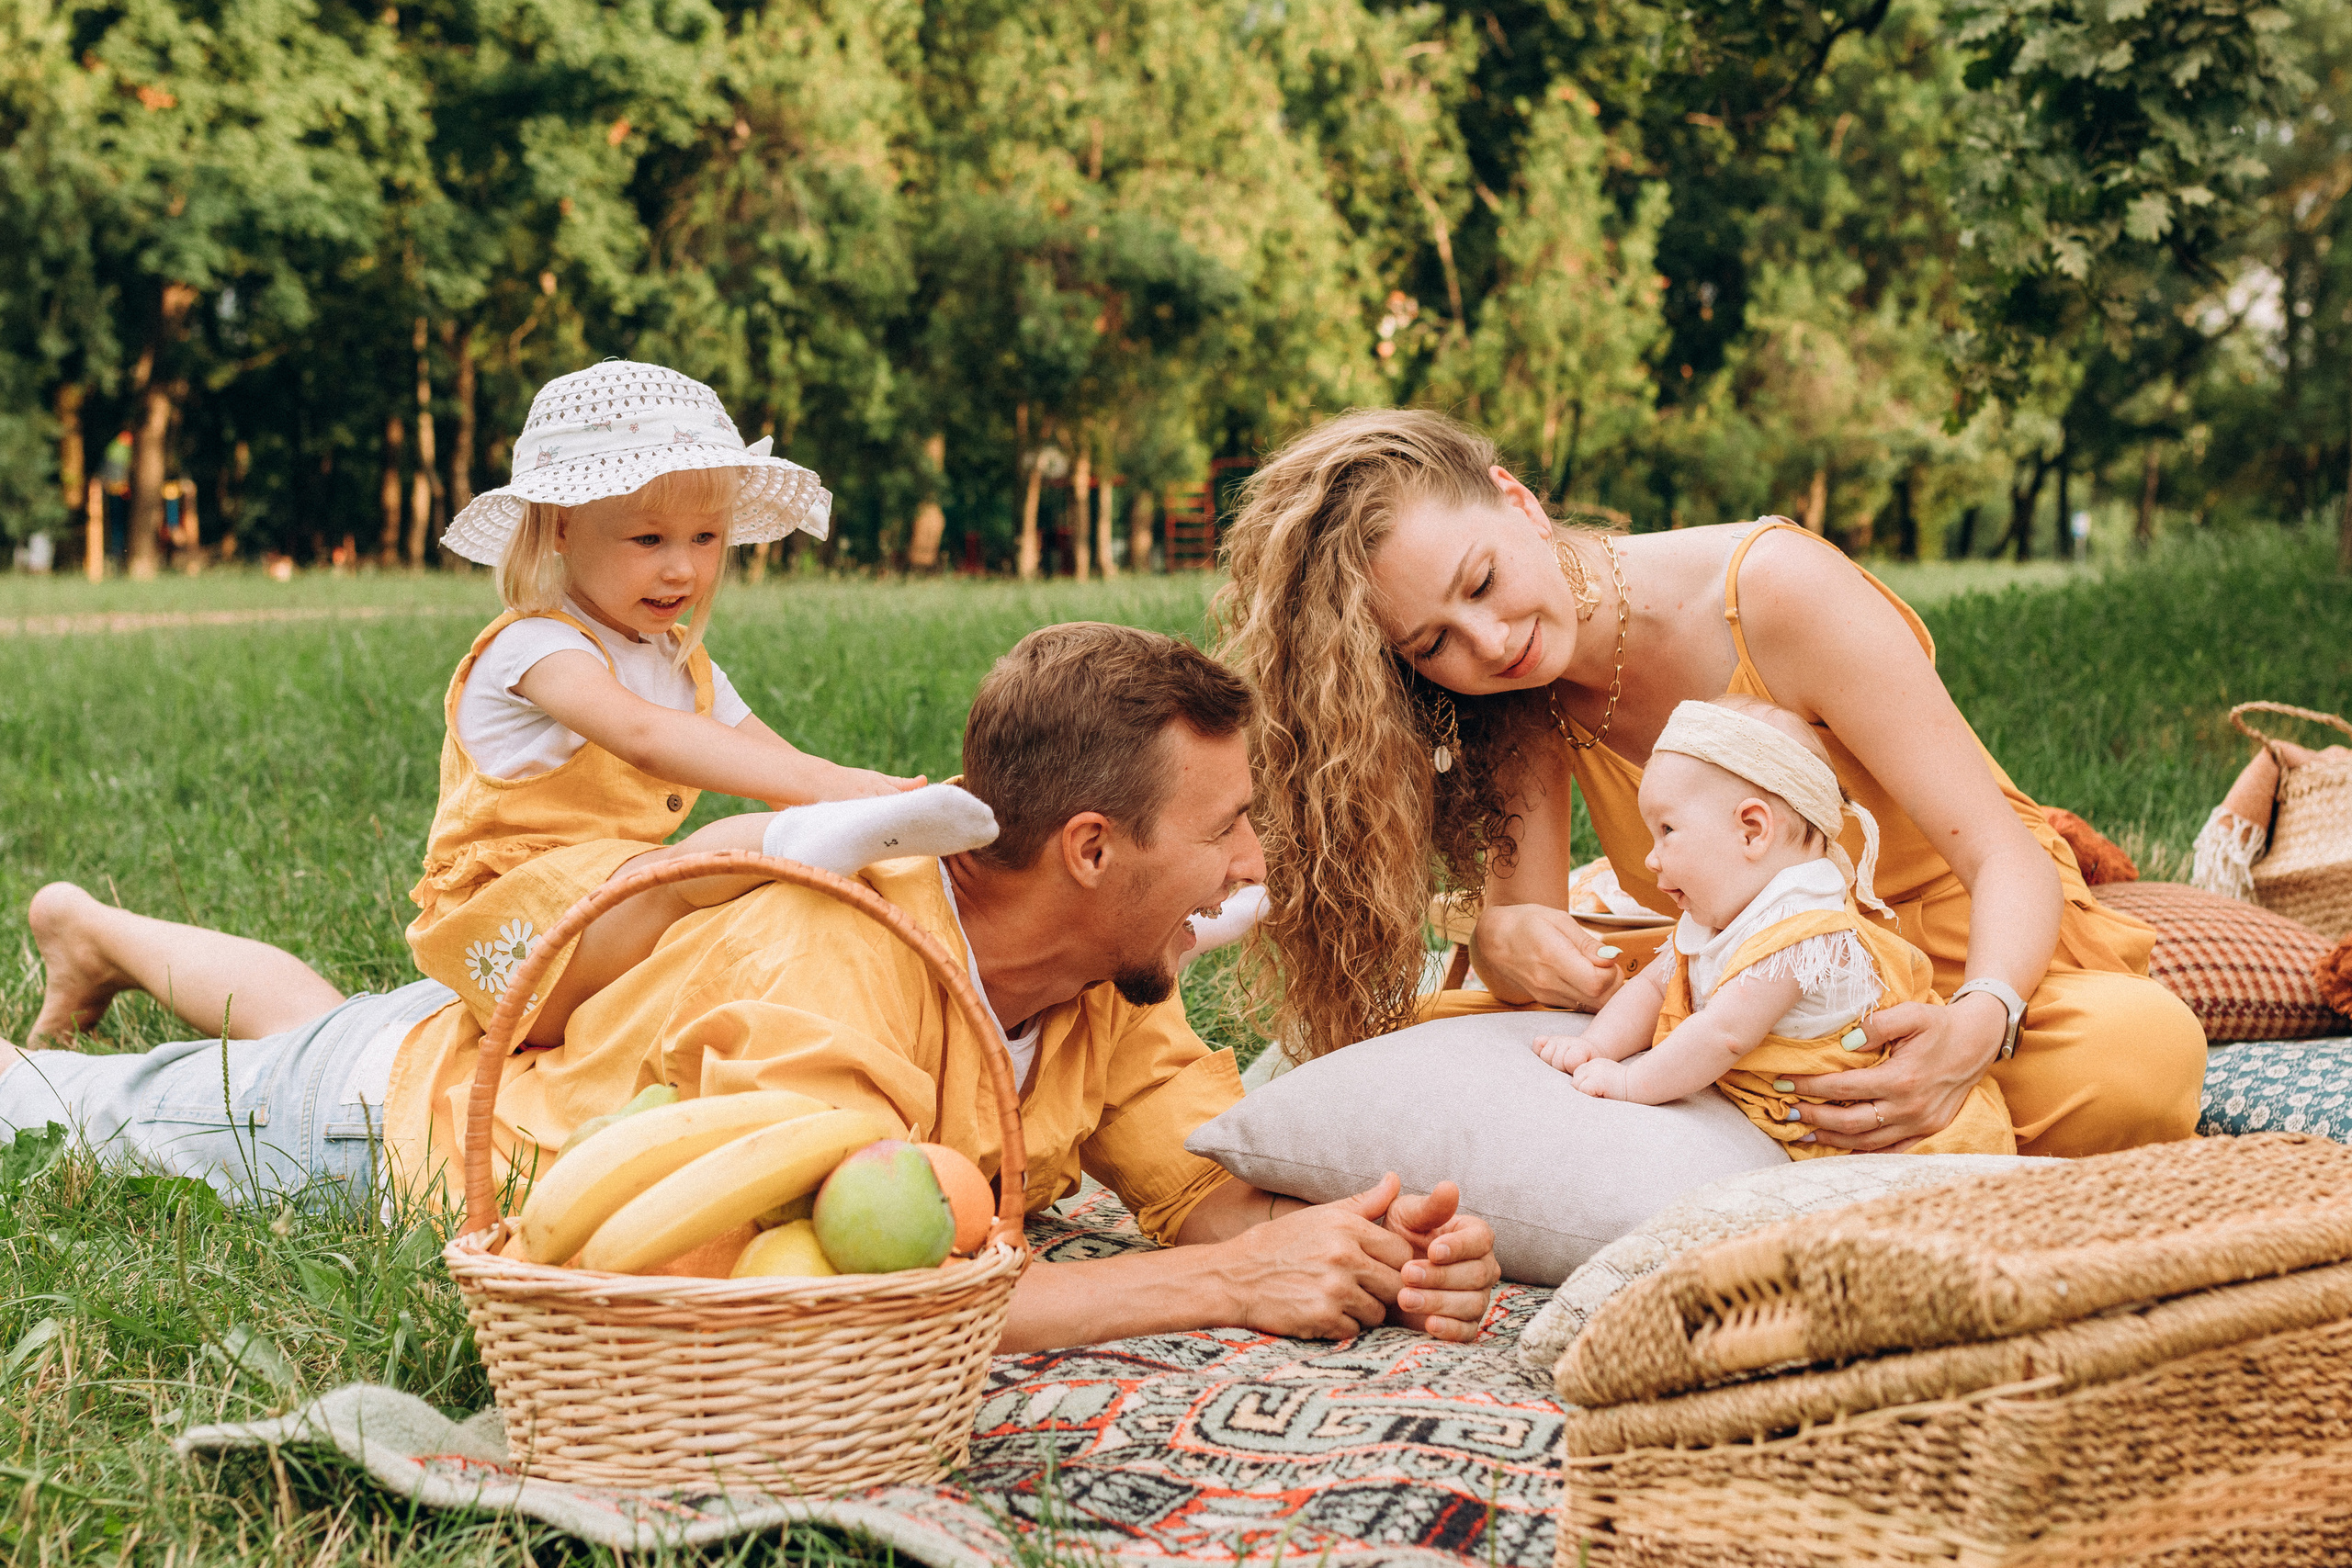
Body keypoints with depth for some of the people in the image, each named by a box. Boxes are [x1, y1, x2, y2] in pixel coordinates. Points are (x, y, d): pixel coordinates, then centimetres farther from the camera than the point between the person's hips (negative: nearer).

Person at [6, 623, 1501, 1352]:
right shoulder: (829, 958, -46)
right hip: (400, 1109, -7)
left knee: (307, 1026, 36)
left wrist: (1387, 1247, -44)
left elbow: (1217, 1190, -22)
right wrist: (1230, 1280, -53)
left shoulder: (1113, 989, -22)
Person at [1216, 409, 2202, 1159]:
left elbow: (2012, 861, -24)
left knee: (2138, 1056, -38)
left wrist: (1976, 1027, -45)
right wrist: (1504, 944, -35)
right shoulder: (1529, 698, -6)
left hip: (1983, 956, -4)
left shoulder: (1777, 588, -23)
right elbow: (1524, 927, -9)